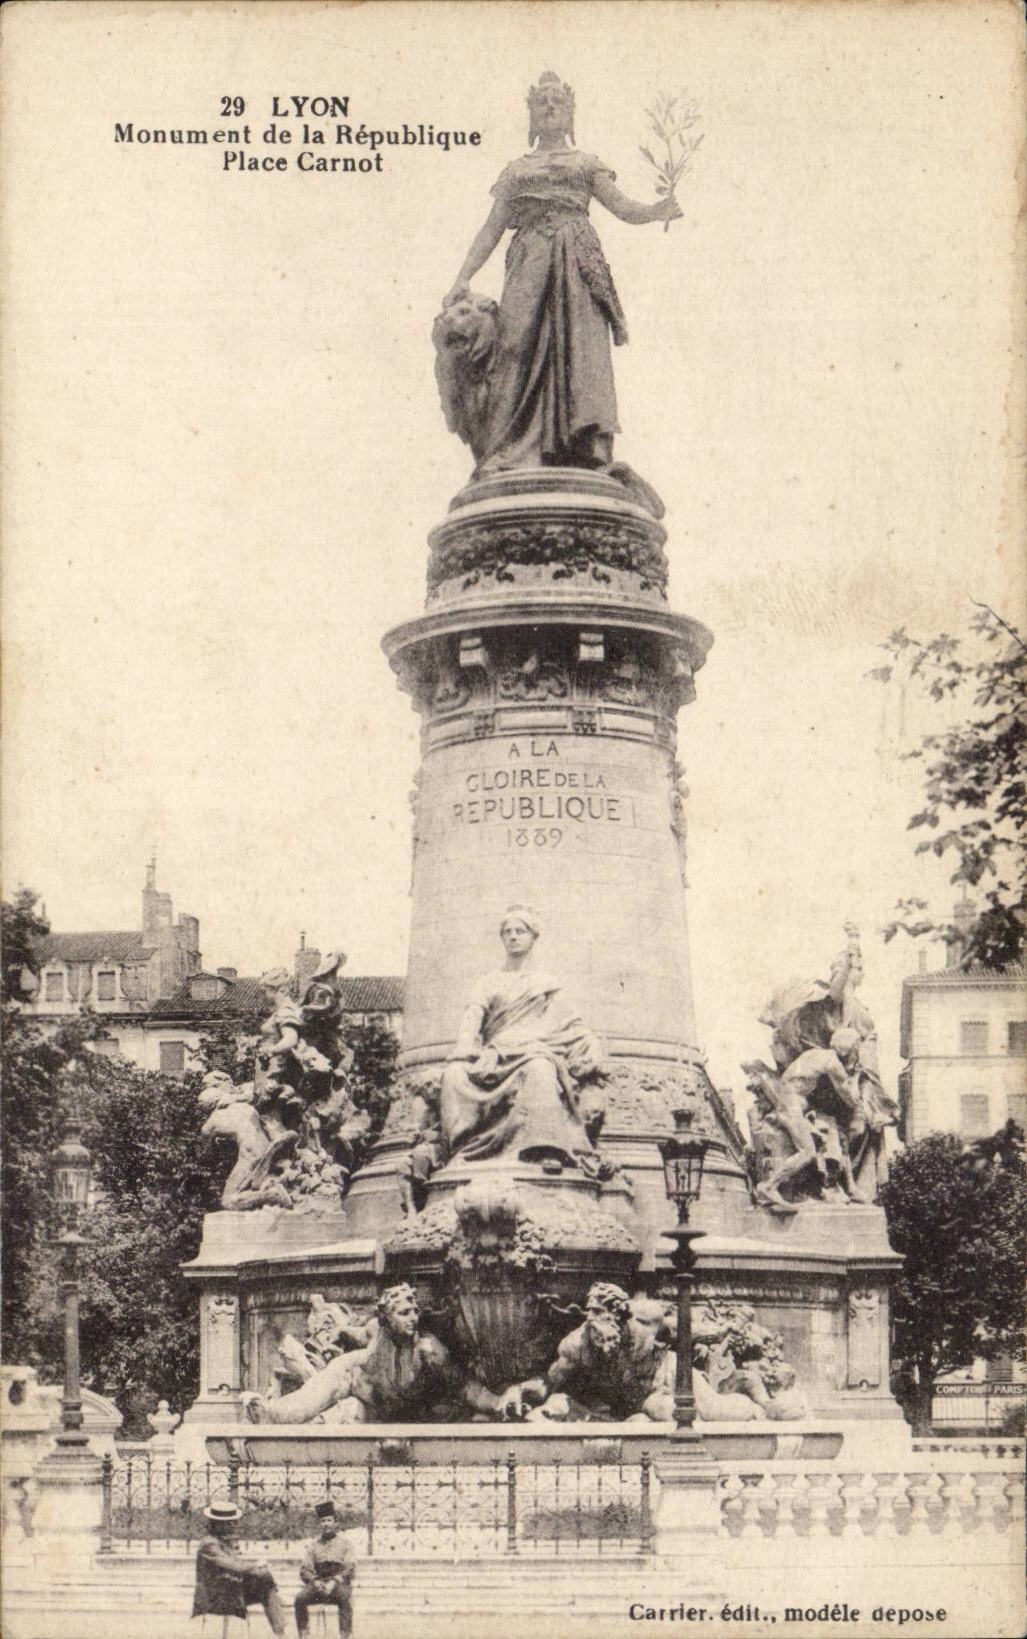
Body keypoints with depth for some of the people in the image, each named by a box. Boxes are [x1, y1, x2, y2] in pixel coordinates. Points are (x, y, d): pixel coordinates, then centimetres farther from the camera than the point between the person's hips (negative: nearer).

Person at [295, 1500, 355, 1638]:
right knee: (300, 1598, -26)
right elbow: (305, 1570, 9)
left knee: (344, 1597, -37)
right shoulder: (314, 1545, 16)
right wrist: (315, 1581, -12)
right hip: (319, 1582, 3)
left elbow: (350, 1568, -3)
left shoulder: (343, 1543, 8)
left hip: (339, 1583, -3)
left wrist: (333, 1582, -17)